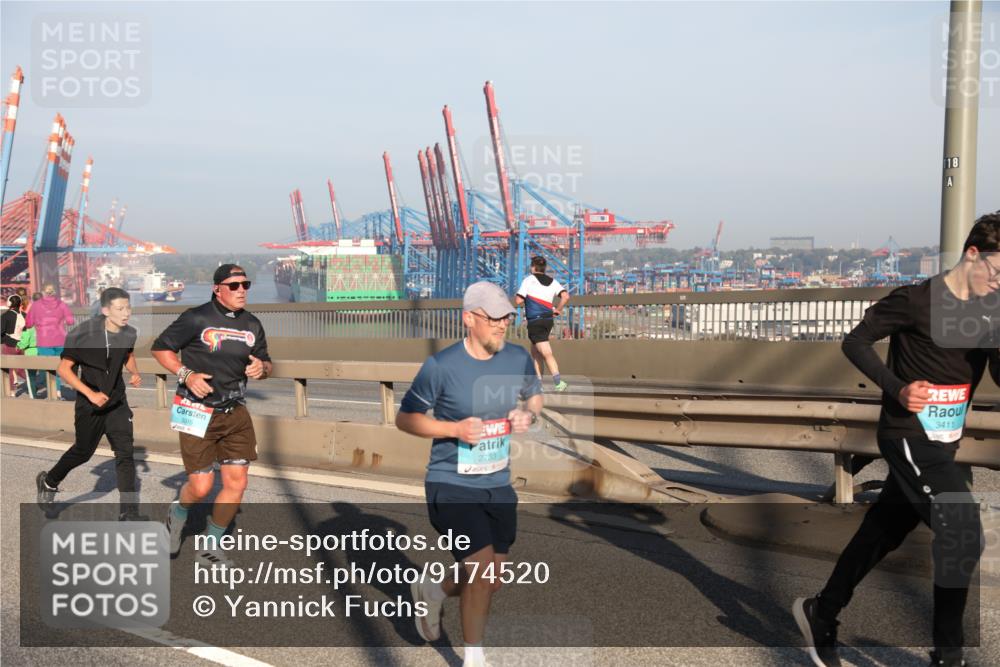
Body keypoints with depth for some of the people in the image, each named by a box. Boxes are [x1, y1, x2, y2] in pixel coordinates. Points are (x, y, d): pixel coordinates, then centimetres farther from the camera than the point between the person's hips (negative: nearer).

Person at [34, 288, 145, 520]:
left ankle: (129, 511, -2)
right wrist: (90, 393, -25)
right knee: (83, 451, 14)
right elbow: (64, 369, -15)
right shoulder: (84, 334, -21)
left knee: (125, 452, -7)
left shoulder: (129, 334, -6)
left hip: (117, 403, 3)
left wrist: (134, 373, -4)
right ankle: (48, 482, 44)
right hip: (89, 405, -3)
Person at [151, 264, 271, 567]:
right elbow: (160, 348, -2)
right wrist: (186, 375, -15)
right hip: (198, 413, -5)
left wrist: (261, 367, -7)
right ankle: (178, 516, 32)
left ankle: (210, 547, 20)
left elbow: (266, 362, 17)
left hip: (235, 413, 5)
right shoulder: (196, 319, -10)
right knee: (201, 487, -4)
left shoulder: (252, 325, 6)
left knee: (236, 483, 1)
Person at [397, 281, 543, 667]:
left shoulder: (518, 359, -2)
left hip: (498, 486, 6)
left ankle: (431, 592, 43)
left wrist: (529, 414, -7)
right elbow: (404, 419, -8)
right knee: (482, 569, -14)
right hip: (452, 486, -5)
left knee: (491, 582, 12)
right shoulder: (441, 367, -16)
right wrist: (454, 429, -21)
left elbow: (534, 395, 17)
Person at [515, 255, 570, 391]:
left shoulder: (529, 280, -3)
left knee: (546, 353, -12)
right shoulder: (552, 281, 11)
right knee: (535, 352, 17)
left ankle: (559, 381, -25)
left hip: (535, 321, -6)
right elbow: (565, 296, -3)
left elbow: (518, 300, -8)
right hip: (548, 319, 6)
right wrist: (558, 310, 7)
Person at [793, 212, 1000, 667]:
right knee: (962, 533, -16)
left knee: (884, 531, 14)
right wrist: (897, 389, -19)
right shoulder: (917, 300, -14)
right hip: (908, 436, -7)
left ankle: (820, 615, 32)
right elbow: (855, 342, -8)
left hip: (946, 441, 7)